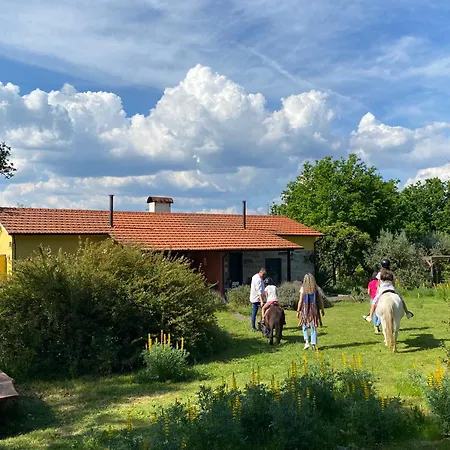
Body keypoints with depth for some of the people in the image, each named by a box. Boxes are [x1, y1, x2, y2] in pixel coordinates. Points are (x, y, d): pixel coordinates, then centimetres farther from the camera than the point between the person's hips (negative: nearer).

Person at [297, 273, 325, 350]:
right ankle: (314, 345, 10)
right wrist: (322, 309, 15)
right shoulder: (316, 288, 1)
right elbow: (320, 300, 4)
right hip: (314, 309, 2)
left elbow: (300, 301, -7)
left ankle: (307, 342, -1)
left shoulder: (303, 288, -6)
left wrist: (298, 311, 0)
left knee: (304, 326, 15)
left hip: (305, 309, -2)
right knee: (313, 327, 10)